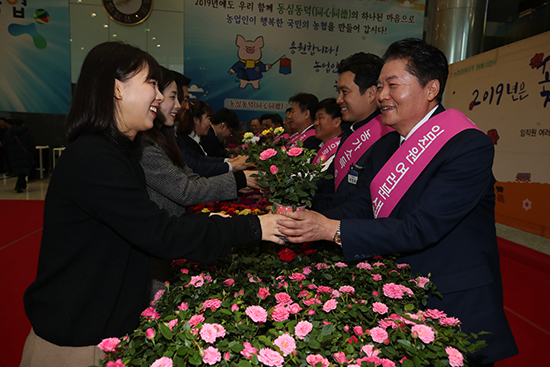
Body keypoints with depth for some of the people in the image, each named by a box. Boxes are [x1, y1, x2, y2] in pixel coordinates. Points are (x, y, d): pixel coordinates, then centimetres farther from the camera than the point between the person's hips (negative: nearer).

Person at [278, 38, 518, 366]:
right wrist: (307, 224, -14)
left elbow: (420, 228, -26)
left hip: (455, 309, -6)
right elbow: (363, 208, 2)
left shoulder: (470, 146, -19)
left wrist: (332, 229, -28)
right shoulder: (384, 148, 6)